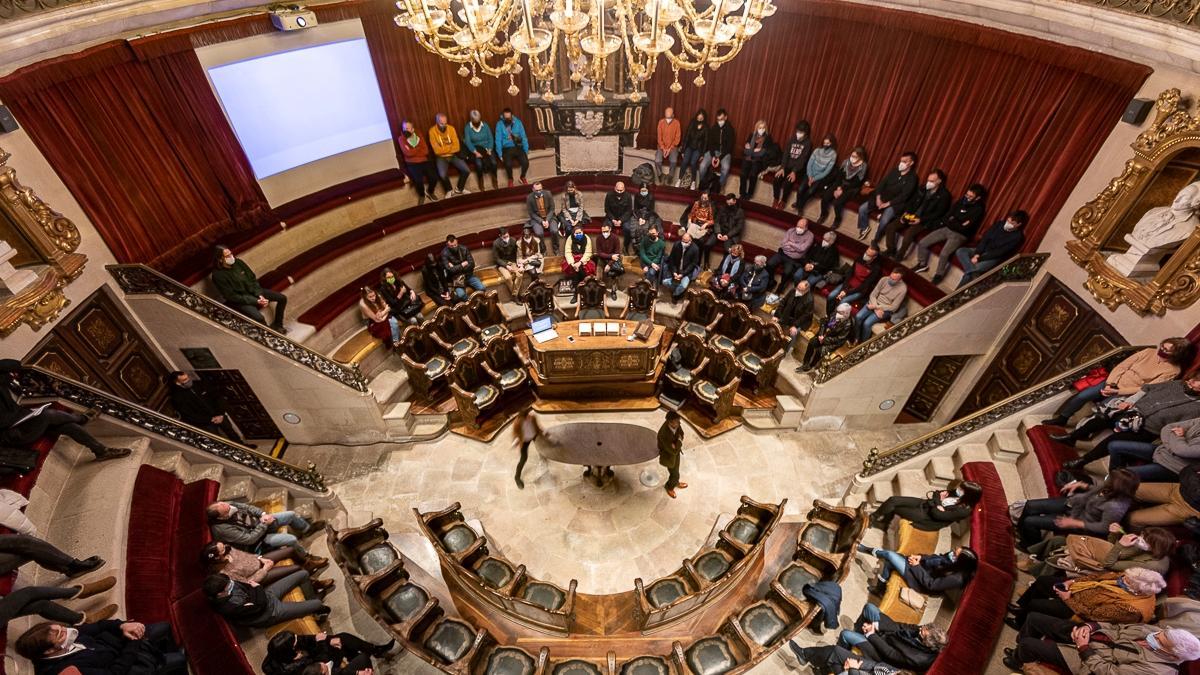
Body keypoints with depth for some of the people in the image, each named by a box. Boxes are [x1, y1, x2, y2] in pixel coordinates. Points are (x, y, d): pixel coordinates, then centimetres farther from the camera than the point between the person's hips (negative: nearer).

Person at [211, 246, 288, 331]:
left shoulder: (238, 262, -4)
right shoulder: (218, 275, -20)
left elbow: (253, 279, 3)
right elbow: (232, 297, -19)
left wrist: (260, 295, -12)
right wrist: (256, 301, -23)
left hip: (253, 291, 7)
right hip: (239, 300, -6)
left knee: (282, 298, -2)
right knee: (259, 318, -32)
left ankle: (277, 325, 12)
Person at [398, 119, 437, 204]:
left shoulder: (419, 136, 9)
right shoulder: (401, 139, 0)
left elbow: (426, 151, -2)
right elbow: (407, 153, -14)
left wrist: (413, 151, -9)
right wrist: (419, 148, -4)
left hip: (424, 161, 3)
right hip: (412, 163, -3)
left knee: (434, 177, -23)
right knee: (418, 180, -31)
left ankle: (429, 192, 12)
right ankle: (422, 195, 2)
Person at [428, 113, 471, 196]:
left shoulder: (451, 128, -1)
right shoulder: (432, 131, -11)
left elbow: (457, 147, -7)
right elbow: (437, 150, -17)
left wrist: (444, 148, -15)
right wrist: (450, 147, -11)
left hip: (453, 155, 3)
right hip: (441, 157, -3)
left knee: (467, 170, -16)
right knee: (443, 175, -30)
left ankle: (459, 189, 10)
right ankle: (449, 191, 1)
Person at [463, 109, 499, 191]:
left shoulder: (485, 125, 4)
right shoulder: (467, 128, -2)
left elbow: (491, 138, 2)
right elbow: (468, 142, -10)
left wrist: (489, 150, -14)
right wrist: (476, 152, -22)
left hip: (487, 147, 2)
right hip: (476, 149, -2)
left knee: (493, 162, -28)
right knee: (479, 164, -33)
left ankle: (494, 180, -6)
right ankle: (481, 182, -14)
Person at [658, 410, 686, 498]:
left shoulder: (676, 424, -24)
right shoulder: (663, 434, -45)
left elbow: (681, 434, -3)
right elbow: (674, 451, -37)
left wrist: (677, 442, -22)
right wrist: (679, 441, -24)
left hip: (676, 450, 6)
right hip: (669, 456, -6)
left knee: (675, 470, 31)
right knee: (675, 474, 19)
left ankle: (675, 483, 61)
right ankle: (670, 487, 50)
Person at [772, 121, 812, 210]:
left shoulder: (808, 143, -9)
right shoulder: (792, 139, 3)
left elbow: (803, 159, -16)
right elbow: (786, 153, -2)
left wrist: (794, 172, -25)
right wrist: (782, 168, -14)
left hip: (799, 168, -4)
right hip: (787, 165, 4)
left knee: (787, 182, -26)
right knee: (777, 178, -21)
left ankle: (783, 201, -4)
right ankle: (776, 199, -2)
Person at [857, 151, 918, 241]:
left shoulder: (912, 178, -10)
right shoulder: (895, 171, 6)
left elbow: (904, 196, -16)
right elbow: (882, 182, 5)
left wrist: (887, 204, -21)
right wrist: (878, 197, -10)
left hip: (895, 203, -5)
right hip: (882, 198, 5)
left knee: (884, 221, -30)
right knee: (862, 209, -11)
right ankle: (865, 227, 16)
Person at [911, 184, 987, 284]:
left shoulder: (978, 209, -11)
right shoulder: (962, 200, 8)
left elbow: (964, 227, -17)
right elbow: (948, 215, 8)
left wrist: (949, 222, -9)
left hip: (959, 235, -6)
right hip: (947, 229, 6)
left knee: (944, 254, -30)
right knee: (922, 243, -7)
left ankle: (938, 276, -7)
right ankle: (922, 265, 16)